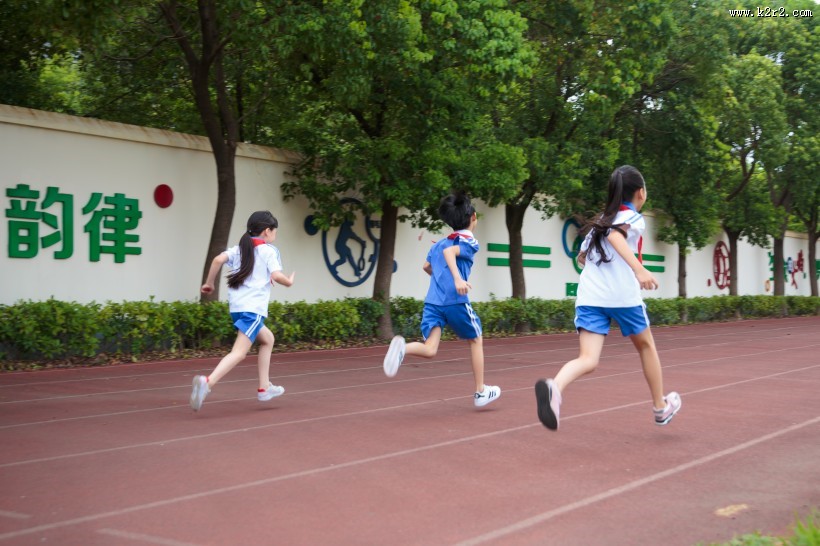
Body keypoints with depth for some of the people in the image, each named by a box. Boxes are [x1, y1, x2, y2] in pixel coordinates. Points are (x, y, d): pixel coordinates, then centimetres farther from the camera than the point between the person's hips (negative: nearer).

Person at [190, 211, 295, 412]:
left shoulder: (239, 248, 15)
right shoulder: (269, 250, 0)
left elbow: (218, 259, -2)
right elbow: (276, 276, -13)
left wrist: (209, 283, 7)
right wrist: (289, 281, 7)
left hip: (236, 306, 8)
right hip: (253, 308, -8)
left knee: (267, 339, 26)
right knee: (239, 352, -15)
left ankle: (264, 388, 25)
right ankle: (207, 382, -35)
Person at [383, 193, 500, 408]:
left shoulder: (439, 243, 21)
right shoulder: (470, 241, -2)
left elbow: (426, 266, 34)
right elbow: (449, 252, -21)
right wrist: (457, 278, -32)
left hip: (432, 301, 5)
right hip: (455, 301, -5)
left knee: (429, 350, -4)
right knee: (475, 341, 18)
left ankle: (402, 347, -37)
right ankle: (481, 392, 25)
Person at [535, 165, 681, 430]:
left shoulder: (602, 220, 22)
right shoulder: (634, 218, 1)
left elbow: (581, 257, 30)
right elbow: (616, 235, -21)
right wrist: (639, 269, -33)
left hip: (589, 296, 5)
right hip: (622, 295, -5)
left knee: (588, 359, -9)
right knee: (646, 346, 21)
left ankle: (554, 387, -41)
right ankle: (661, 407, 35)